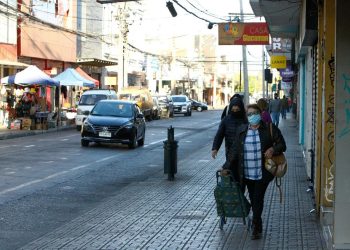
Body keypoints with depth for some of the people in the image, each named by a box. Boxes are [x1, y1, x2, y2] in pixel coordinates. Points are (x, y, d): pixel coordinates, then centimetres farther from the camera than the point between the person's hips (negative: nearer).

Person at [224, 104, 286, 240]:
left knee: (258, 199, -5)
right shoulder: (241, 130, 6)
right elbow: (234, 150, 10)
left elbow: (282, 145, 1)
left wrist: (273, 149, -19)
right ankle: (257, 226, 26)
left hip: (263, 173, -3)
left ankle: (256, 226, 4)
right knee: (253, 199, 11)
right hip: (247, 173, 3)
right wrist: (227, 167, 6)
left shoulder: (269, 129, -3)